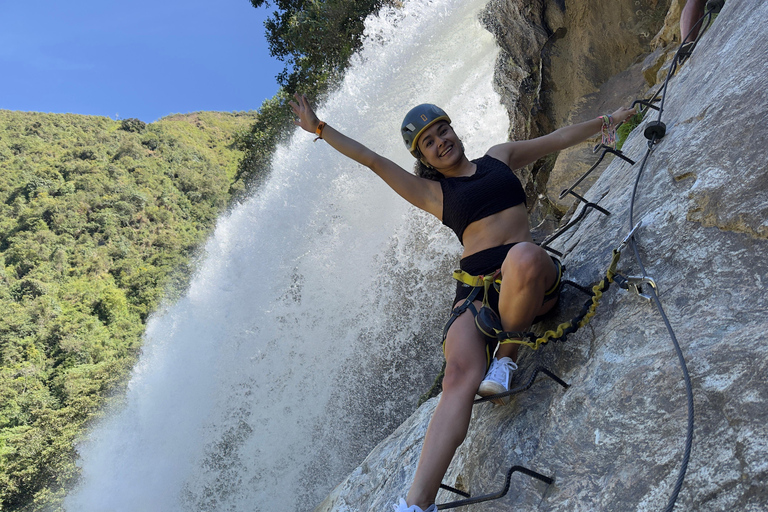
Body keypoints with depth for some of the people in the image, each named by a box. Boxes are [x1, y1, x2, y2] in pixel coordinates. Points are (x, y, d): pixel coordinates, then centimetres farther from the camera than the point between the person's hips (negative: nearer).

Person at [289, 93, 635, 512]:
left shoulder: (499, 157, 23)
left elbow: (559, 138, 32)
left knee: (523, 257, -39)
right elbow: (373, 160, 14)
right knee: (460, 373, -28)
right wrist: (320, 128, 13)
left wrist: (608, 120, 36)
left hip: (534, 276, 1)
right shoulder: (432, 194, 17)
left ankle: (508, 356, -15)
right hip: (476, 288, -1)